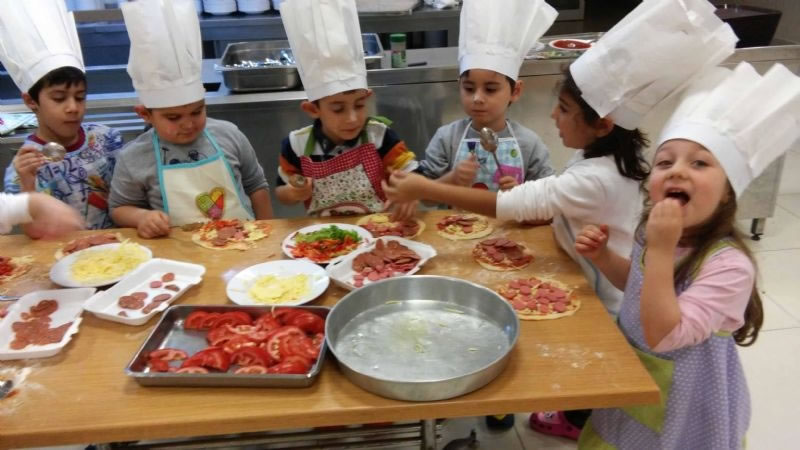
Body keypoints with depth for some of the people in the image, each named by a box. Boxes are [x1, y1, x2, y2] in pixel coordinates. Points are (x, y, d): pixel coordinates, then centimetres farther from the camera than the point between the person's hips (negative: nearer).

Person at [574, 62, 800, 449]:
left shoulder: (729, 264, -30)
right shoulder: (655, 232, -8)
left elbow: (663, 336, -33)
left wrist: (661, 251, -38)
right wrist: (602, 256, -7)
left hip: (685, 404, -6)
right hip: (634, 381, 7)